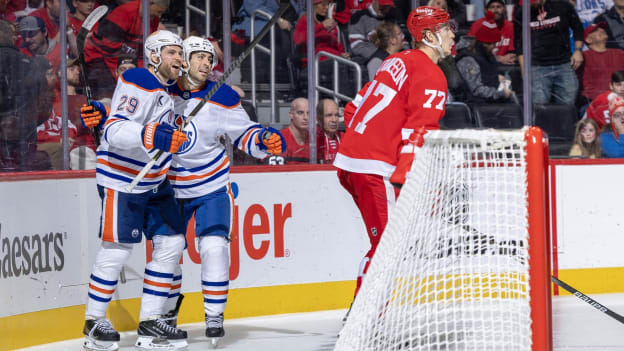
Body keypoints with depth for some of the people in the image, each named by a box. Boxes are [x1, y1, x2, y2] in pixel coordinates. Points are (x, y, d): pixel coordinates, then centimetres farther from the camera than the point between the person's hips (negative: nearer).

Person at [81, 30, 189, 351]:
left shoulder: (167, 89, 10)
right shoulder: (139, 83, -19)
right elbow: (115, 131, -31)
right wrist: (153, 137, -43)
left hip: (154, 181, 9)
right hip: (121, 178, -9)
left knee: (171, 243, 4)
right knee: (117, 249, -6)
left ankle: (150, 322, 10)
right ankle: (93, 322, 8)